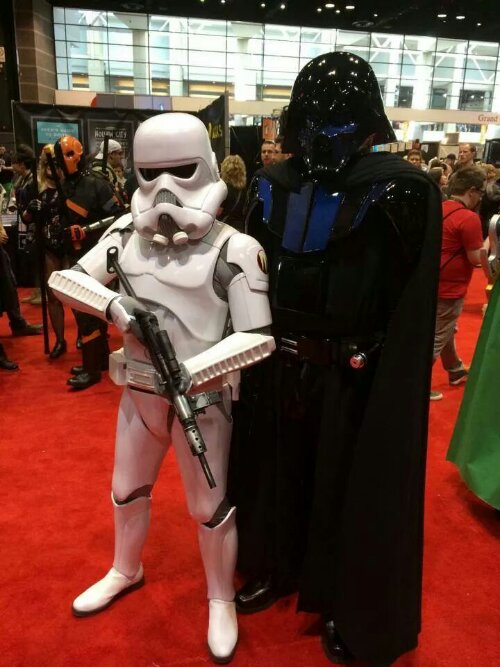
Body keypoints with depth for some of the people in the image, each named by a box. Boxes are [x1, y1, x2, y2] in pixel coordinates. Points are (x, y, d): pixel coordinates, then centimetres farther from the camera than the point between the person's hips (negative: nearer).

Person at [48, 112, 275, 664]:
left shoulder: (235, 249, -18)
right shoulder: (128, 231, -3)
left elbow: (259, 338, -18)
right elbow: (64, 278, 0)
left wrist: (197, 368, -30)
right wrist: (112, 304, -18)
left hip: (202, 399, -5)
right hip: (138, 391, 5)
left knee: (210, 507, 12)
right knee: (127, 491, 24)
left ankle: (221, 600, 40)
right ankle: (125, 571, 55)